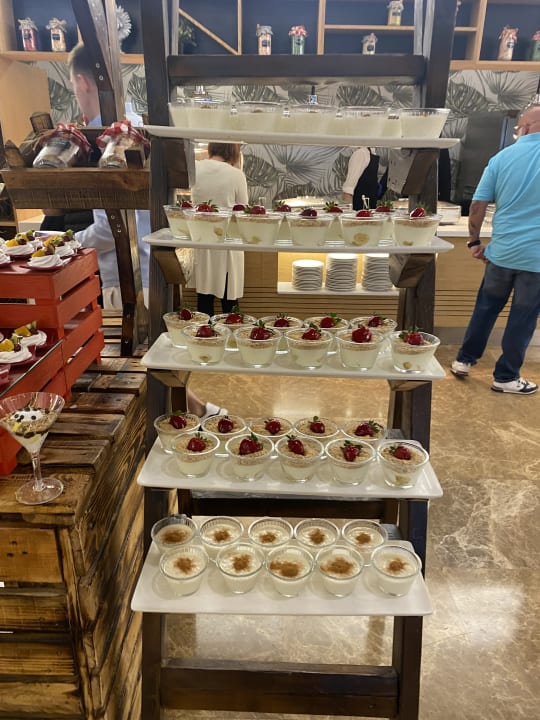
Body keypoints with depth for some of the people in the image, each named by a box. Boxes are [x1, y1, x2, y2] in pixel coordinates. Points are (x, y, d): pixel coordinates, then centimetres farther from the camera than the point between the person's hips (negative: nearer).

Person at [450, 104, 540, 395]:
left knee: (486, 307, 18)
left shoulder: (502, 157, 0)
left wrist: (474, 241, 9)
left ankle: (464, 360, 26)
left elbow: (477, 206, -1)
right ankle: (505, 376, 18)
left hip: (501, 251, 2)